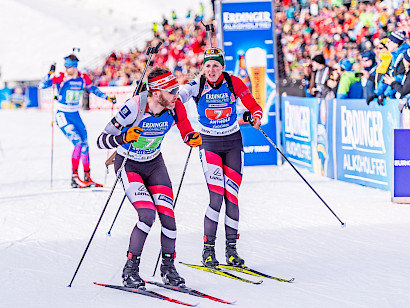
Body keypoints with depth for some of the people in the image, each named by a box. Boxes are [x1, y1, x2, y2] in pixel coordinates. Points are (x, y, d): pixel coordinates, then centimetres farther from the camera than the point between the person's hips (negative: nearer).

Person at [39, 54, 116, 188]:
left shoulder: (83, 78, 0)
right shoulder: (61, 77, -13)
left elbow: (93, 89, 20)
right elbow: (42, 85, -18)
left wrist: (107, 97, 20)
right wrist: (50, 74, -32)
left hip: (75, 115, 5)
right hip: (63, 115, -5)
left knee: (85, 144, 7)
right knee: (78, 142, -18)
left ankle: (87, 177, 19)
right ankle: (74, 176, -11)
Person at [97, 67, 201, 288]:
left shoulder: (175, 108, -17)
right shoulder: (134, 107, -29)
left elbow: (187, 133, 2)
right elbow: (101, 141, -26)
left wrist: (193, 138, -21)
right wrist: (124, 138, -44)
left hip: (154, 164, 4)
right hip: (128, 165, -4)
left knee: (167, 215, -9)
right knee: (147, 214, -21)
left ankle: (168, 267, 11)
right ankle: (130, 269, -6)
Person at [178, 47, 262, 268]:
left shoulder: (233, 83, -5)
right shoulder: (198, 85, -9)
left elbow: (252, 104, -4)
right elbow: (180, 94, -26)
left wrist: (256, 116, -25)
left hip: (233, 143, 2)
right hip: (209, 143, -2)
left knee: (231, 196, -1)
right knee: (216, 195, -14)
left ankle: (231, 248, 9)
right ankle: (208, 249, -6)